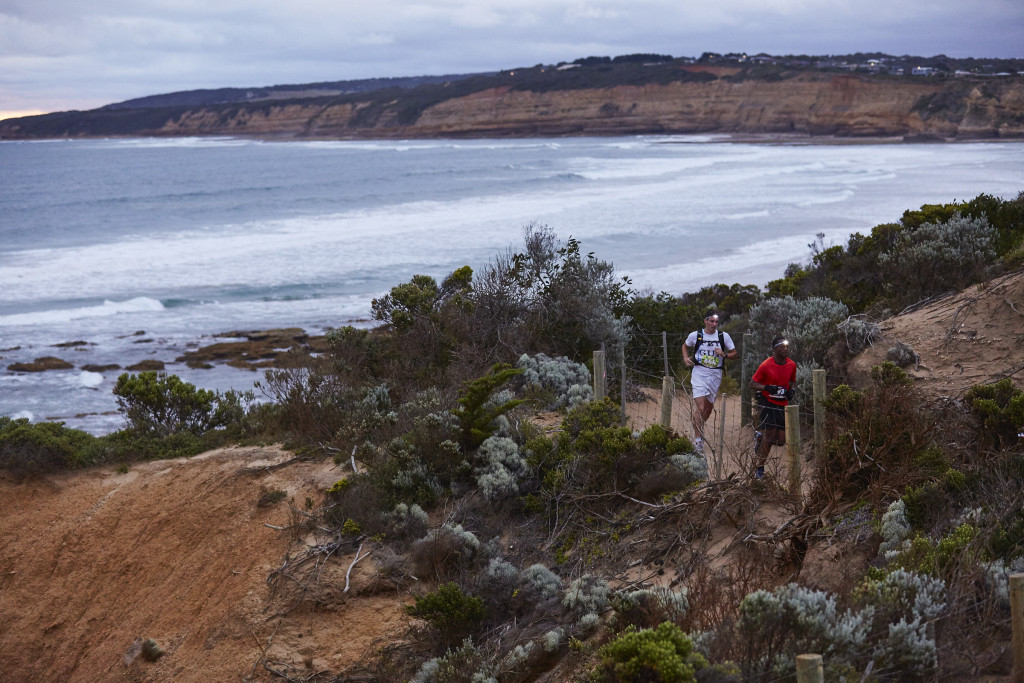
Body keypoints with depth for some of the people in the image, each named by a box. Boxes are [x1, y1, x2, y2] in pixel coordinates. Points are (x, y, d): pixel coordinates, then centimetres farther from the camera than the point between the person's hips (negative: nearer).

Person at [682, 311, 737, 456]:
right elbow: (685, 346, 19)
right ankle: (698, 439, -15)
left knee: (709, 407, 13)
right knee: (700, 406, -17)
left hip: (715, 374, 3)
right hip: (699, 373, -3)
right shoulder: (695, 335, 0)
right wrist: (686, 358, 1)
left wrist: (724, 354, -12)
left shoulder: (724, 336, 1)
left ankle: (698, 430, 39)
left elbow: (734, 353, 8)